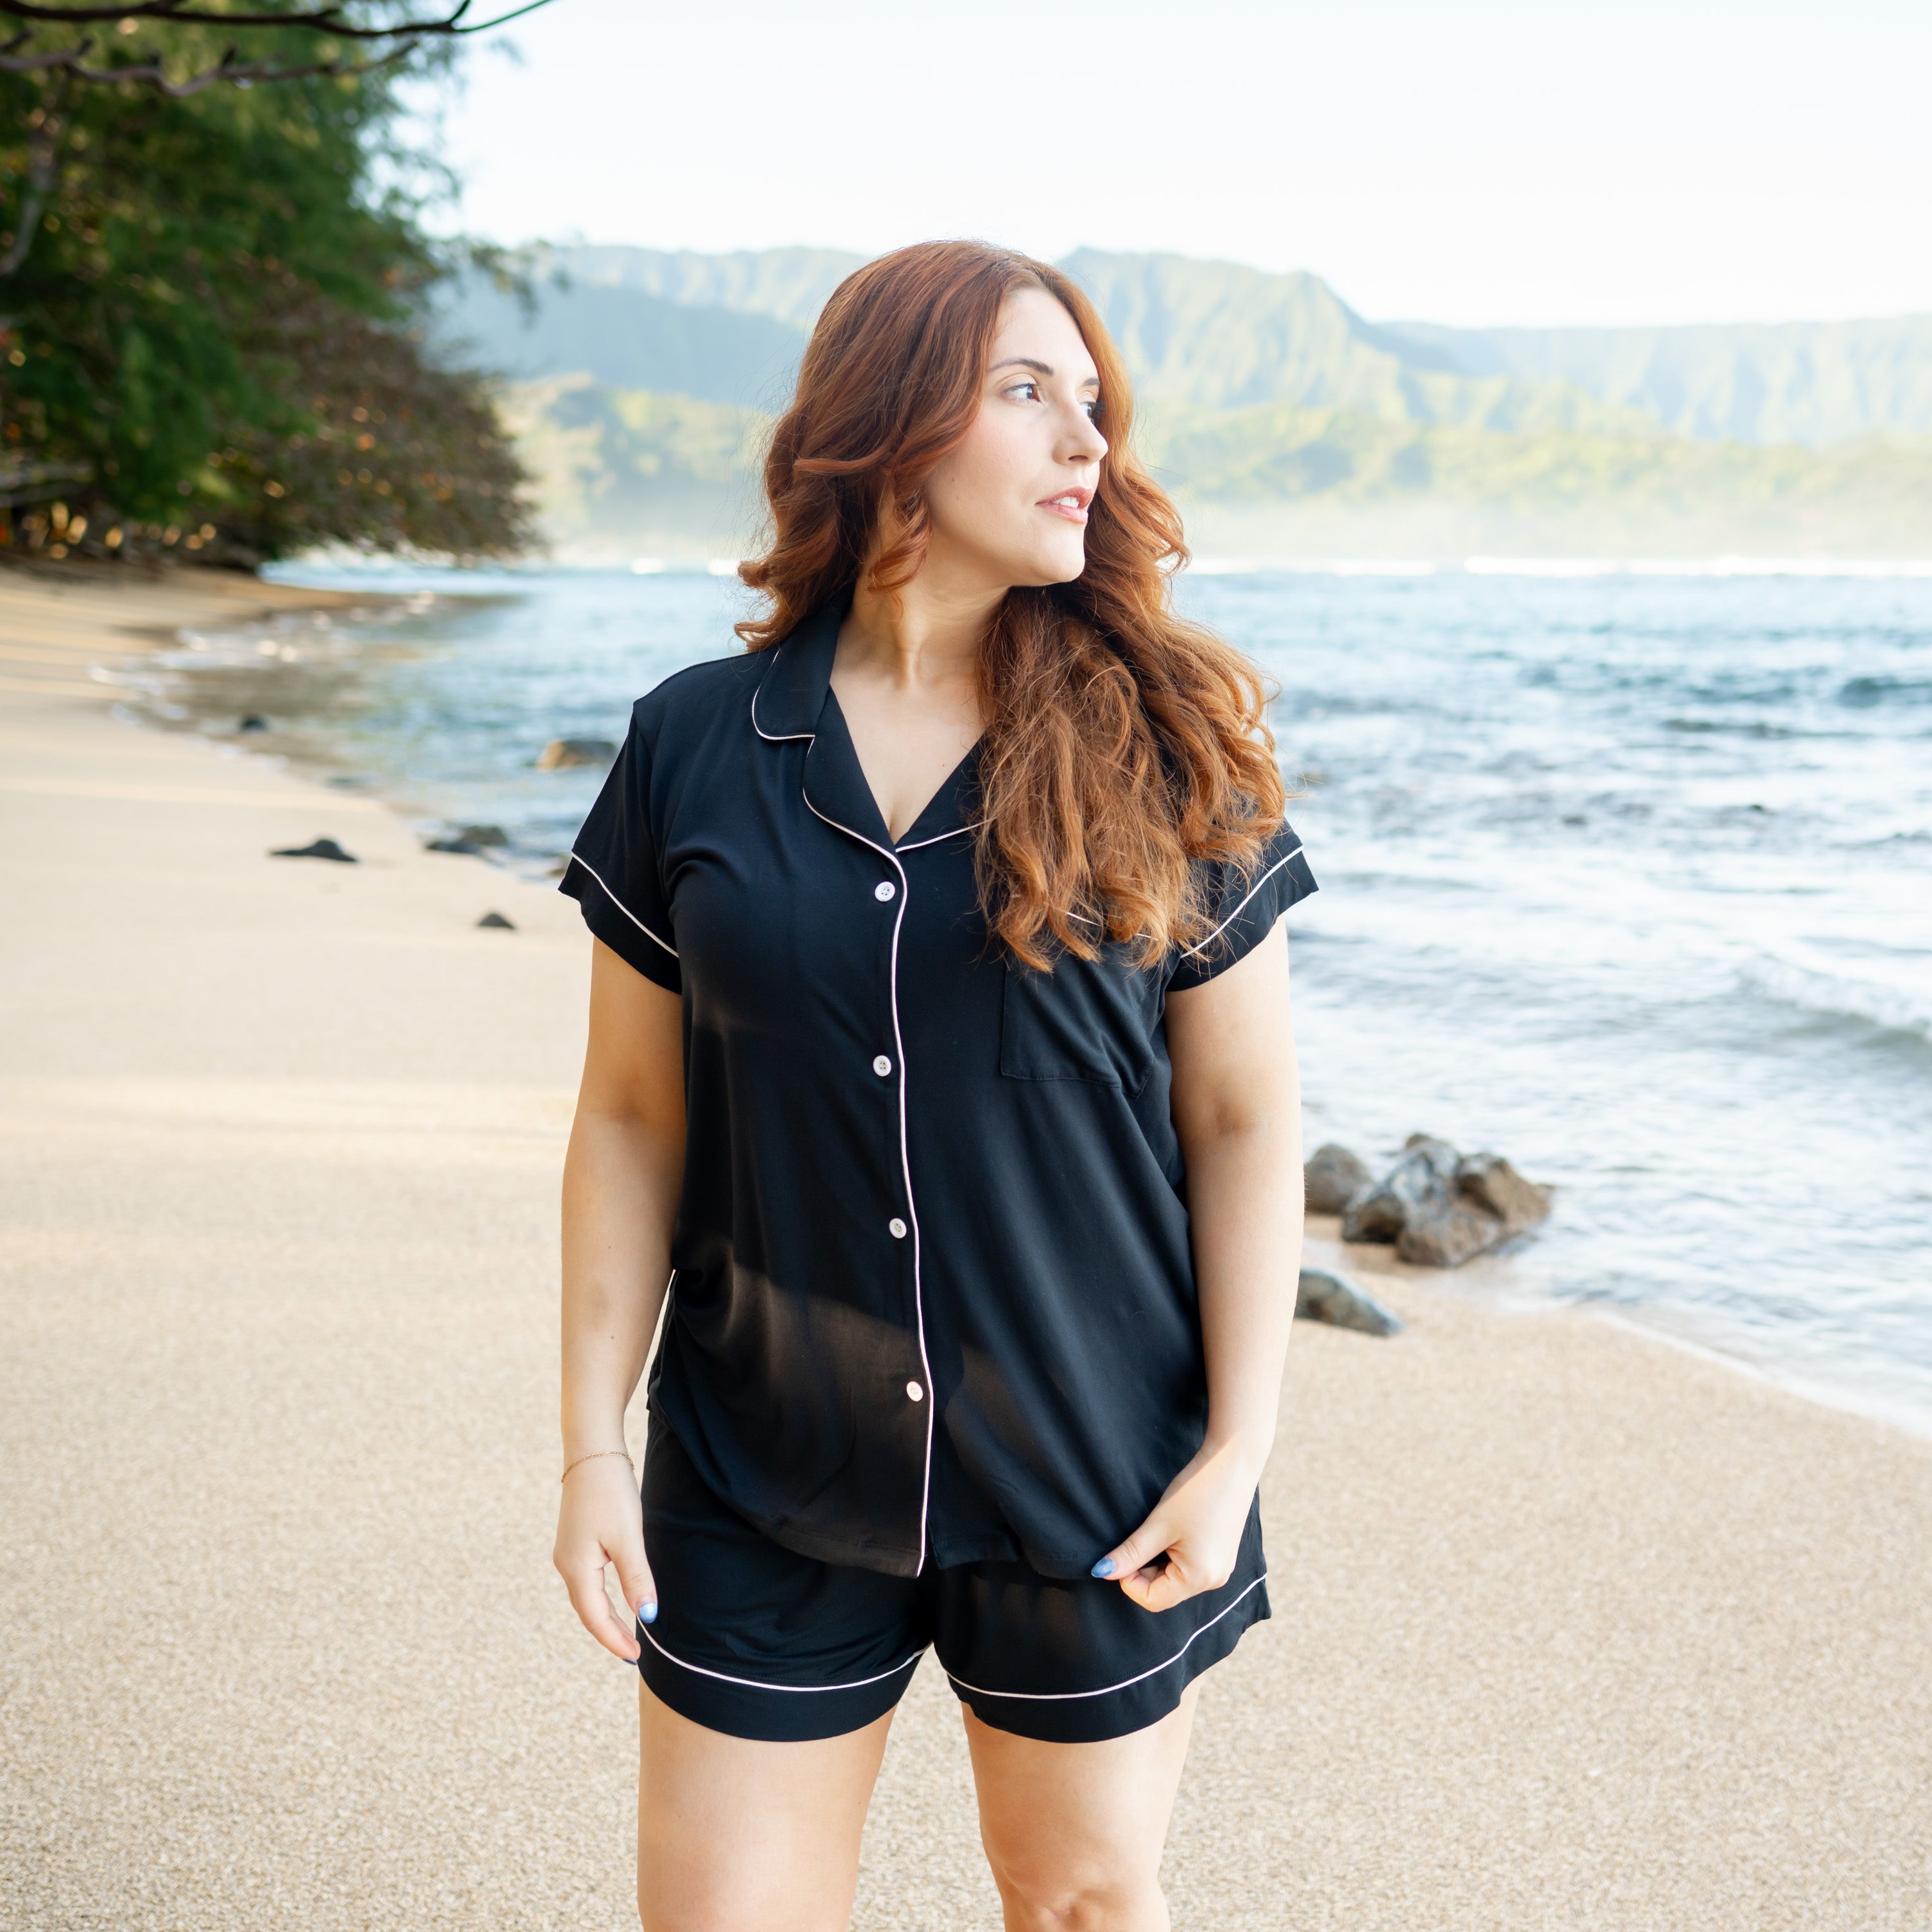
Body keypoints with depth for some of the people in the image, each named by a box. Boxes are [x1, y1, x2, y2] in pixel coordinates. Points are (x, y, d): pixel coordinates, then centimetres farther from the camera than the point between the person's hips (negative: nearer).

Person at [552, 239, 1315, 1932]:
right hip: (766, 1479, 1)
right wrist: (592, 1447, -1)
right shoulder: (695, 746, -3)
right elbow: (631, 1118, 2)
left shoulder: (1165, 752, -5)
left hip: (1094, 1474, 0)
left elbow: (1246, 1119, -2)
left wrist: (1239, 1447, -6)